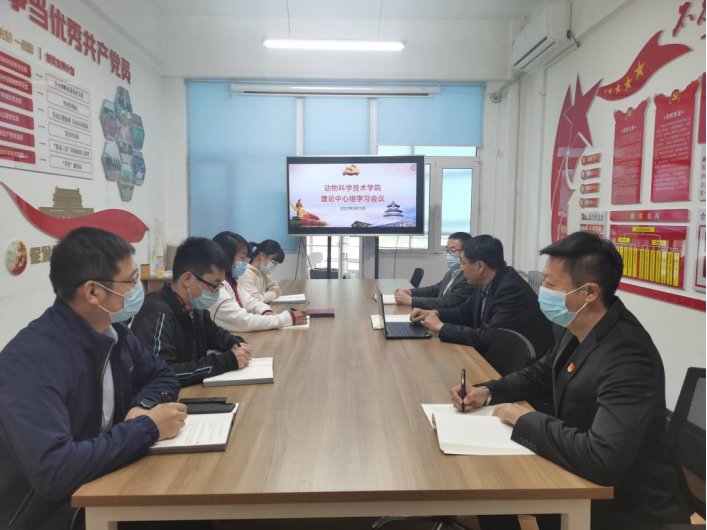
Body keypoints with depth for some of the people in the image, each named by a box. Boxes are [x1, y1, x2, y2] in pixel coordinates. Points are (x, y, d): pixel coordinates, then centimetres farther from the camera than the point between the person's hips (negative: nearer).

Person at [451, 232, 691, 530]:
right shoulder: (580, 331, -3)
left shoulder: (627, 358, -30)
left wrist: (524, 421, -25)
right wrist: (487, 392, -3)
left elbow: (602, 460, -38)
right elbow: (539, 376, 14)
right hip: (586, 487, 7)